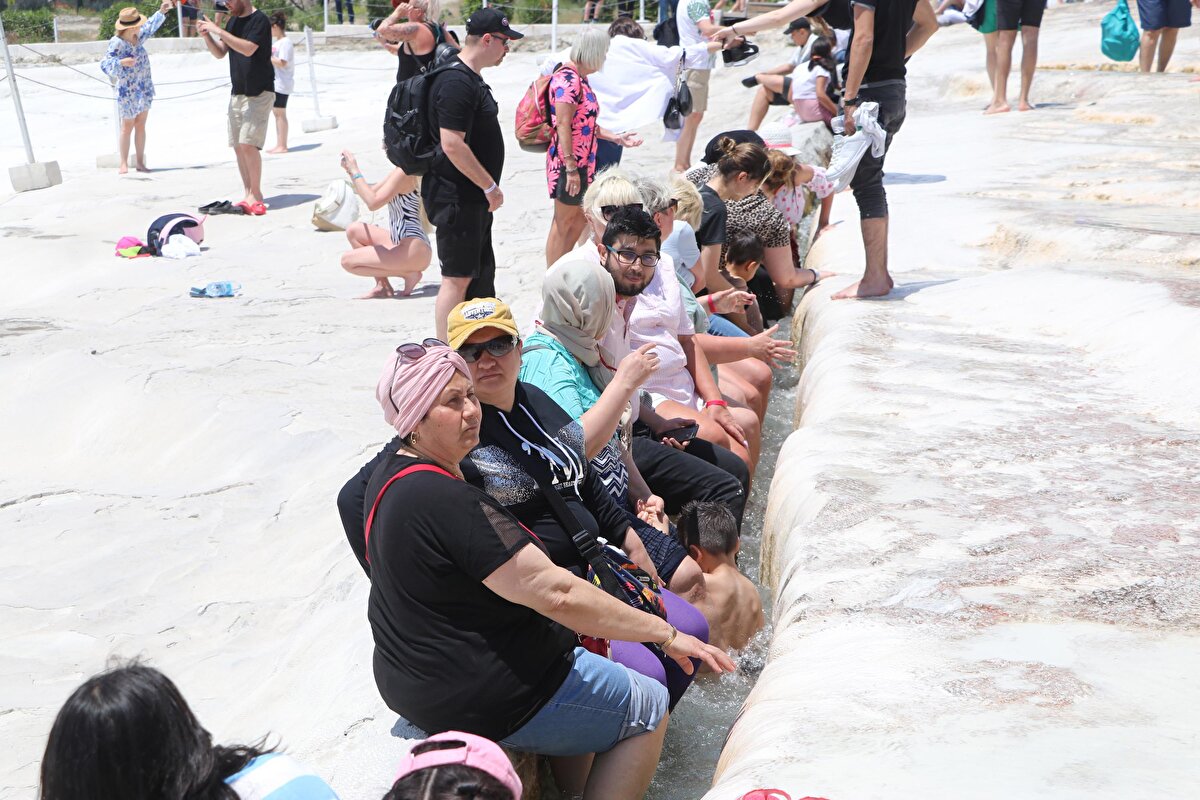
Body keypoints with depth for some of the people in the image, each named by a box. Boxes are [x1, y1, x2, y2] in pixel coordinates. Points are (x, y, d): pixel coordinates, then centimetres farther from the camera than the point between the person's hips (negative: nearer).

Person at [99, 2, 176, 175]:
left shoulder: (138, 36, 2)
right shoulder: (116, 43, -19)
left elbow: (151, 26, 21)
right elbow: (105, 64, -23)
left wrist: (161, 11, 20)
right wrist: (121, 62, -39)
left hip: (144, 89, 6)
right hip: (128, 91, -6)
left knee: (140, 126, 8)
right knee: (128, 126, 1)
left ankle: (140, 162, 12)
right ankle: (124, 163, 10)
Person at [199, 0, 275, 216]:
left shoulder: (260, 20, -10)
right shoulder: (233, 21, 13)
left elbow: (248, 49, -23)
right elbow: (220, 53, 15)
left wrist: (219, 31, -21)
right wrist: (206, 35, -3)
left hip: (259, 93, -8)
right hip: (237, 92, 8)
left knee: (248, 143, -16)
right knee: (238, 146, 5)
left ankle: (256, 195, -6)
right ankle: (249, 196, 10)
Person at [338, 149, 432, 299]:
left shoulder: (403, 173, -15)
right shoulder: (397, 172, 14)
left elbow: (373, 203, -21)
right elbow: (370, 192, 23)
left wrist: (355, 171, -13)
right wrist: (351, 171, 10)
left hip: (414, 250, -10)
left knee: (347, 261, -6)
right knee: (354, 230, 14)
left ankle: (408, 274, -4)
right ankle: (383, 285, 10)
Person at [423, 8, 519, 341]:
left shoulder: (471, 78, 15)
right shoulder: (456, 81, -19)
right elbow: (453, 145, -26)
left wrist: (488, 188, 22)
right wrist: (491, 187, -19)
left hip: (473, 197, 11)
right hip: (457, 198, -11)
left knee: (481, 272, 18)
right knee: (458, 277, -6)